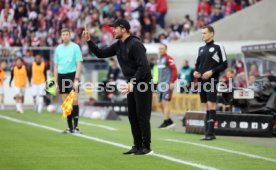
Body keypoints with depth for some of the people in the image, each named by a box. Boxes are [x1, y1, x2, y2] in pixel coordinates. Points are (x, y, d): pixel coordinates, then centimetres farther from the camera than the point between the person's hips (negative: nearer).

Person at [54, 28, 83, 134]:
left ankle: (76, 126, -7)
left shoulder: (75, 47, -1)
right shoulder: (58, 49, 11)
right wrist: (56, 82, 10)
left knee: (74, 101, -12)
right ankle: (70, 127, 8)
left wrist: (76, 79, -14)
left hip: (72, 74, -4)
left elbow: (79, 64, -5)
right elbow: (56, 66, 15)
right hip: (61, 76, 4)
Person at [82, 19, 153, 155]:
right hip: (132, 84, 9)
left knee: (142, 116, -6)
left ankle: (146, 147, -1)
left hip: (142, 83, -9)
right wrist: (88, 41, 2)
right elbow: (101, 53, 13)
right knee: (132, 116, 9)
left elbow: (144, 67, -23)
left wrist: (132, 83, -26)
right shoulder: (118, 45, 9)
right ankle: (137, 146, 15)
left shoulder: (135, 44, -18)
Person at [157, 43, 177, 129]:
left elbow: (174, 70, -14)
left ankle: (166, 122, -8)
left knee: (165, 102, -11)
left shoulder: (168, 58, -8)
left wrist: (172, 82, -18)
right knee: (162, 104, 9)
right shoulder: (159, 59, 17)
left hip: (167, 84, -9)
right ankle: (170, 121, 18)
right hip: (161, 85, 9)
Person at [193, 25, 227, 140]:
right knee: (207, 106, 7)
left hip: (212, 80, -6)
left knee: (211, 105, -11)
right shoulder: (201, 49, 17)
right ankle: (208, 132, 9)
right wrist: (196, 72, 3)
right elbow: (198, 63, 24)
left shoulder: (218, 47, -2)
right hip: (202, 80, 6)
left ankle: (210, 133, -13)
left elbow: (224, 65, -5)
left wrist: (212, 71, -15)